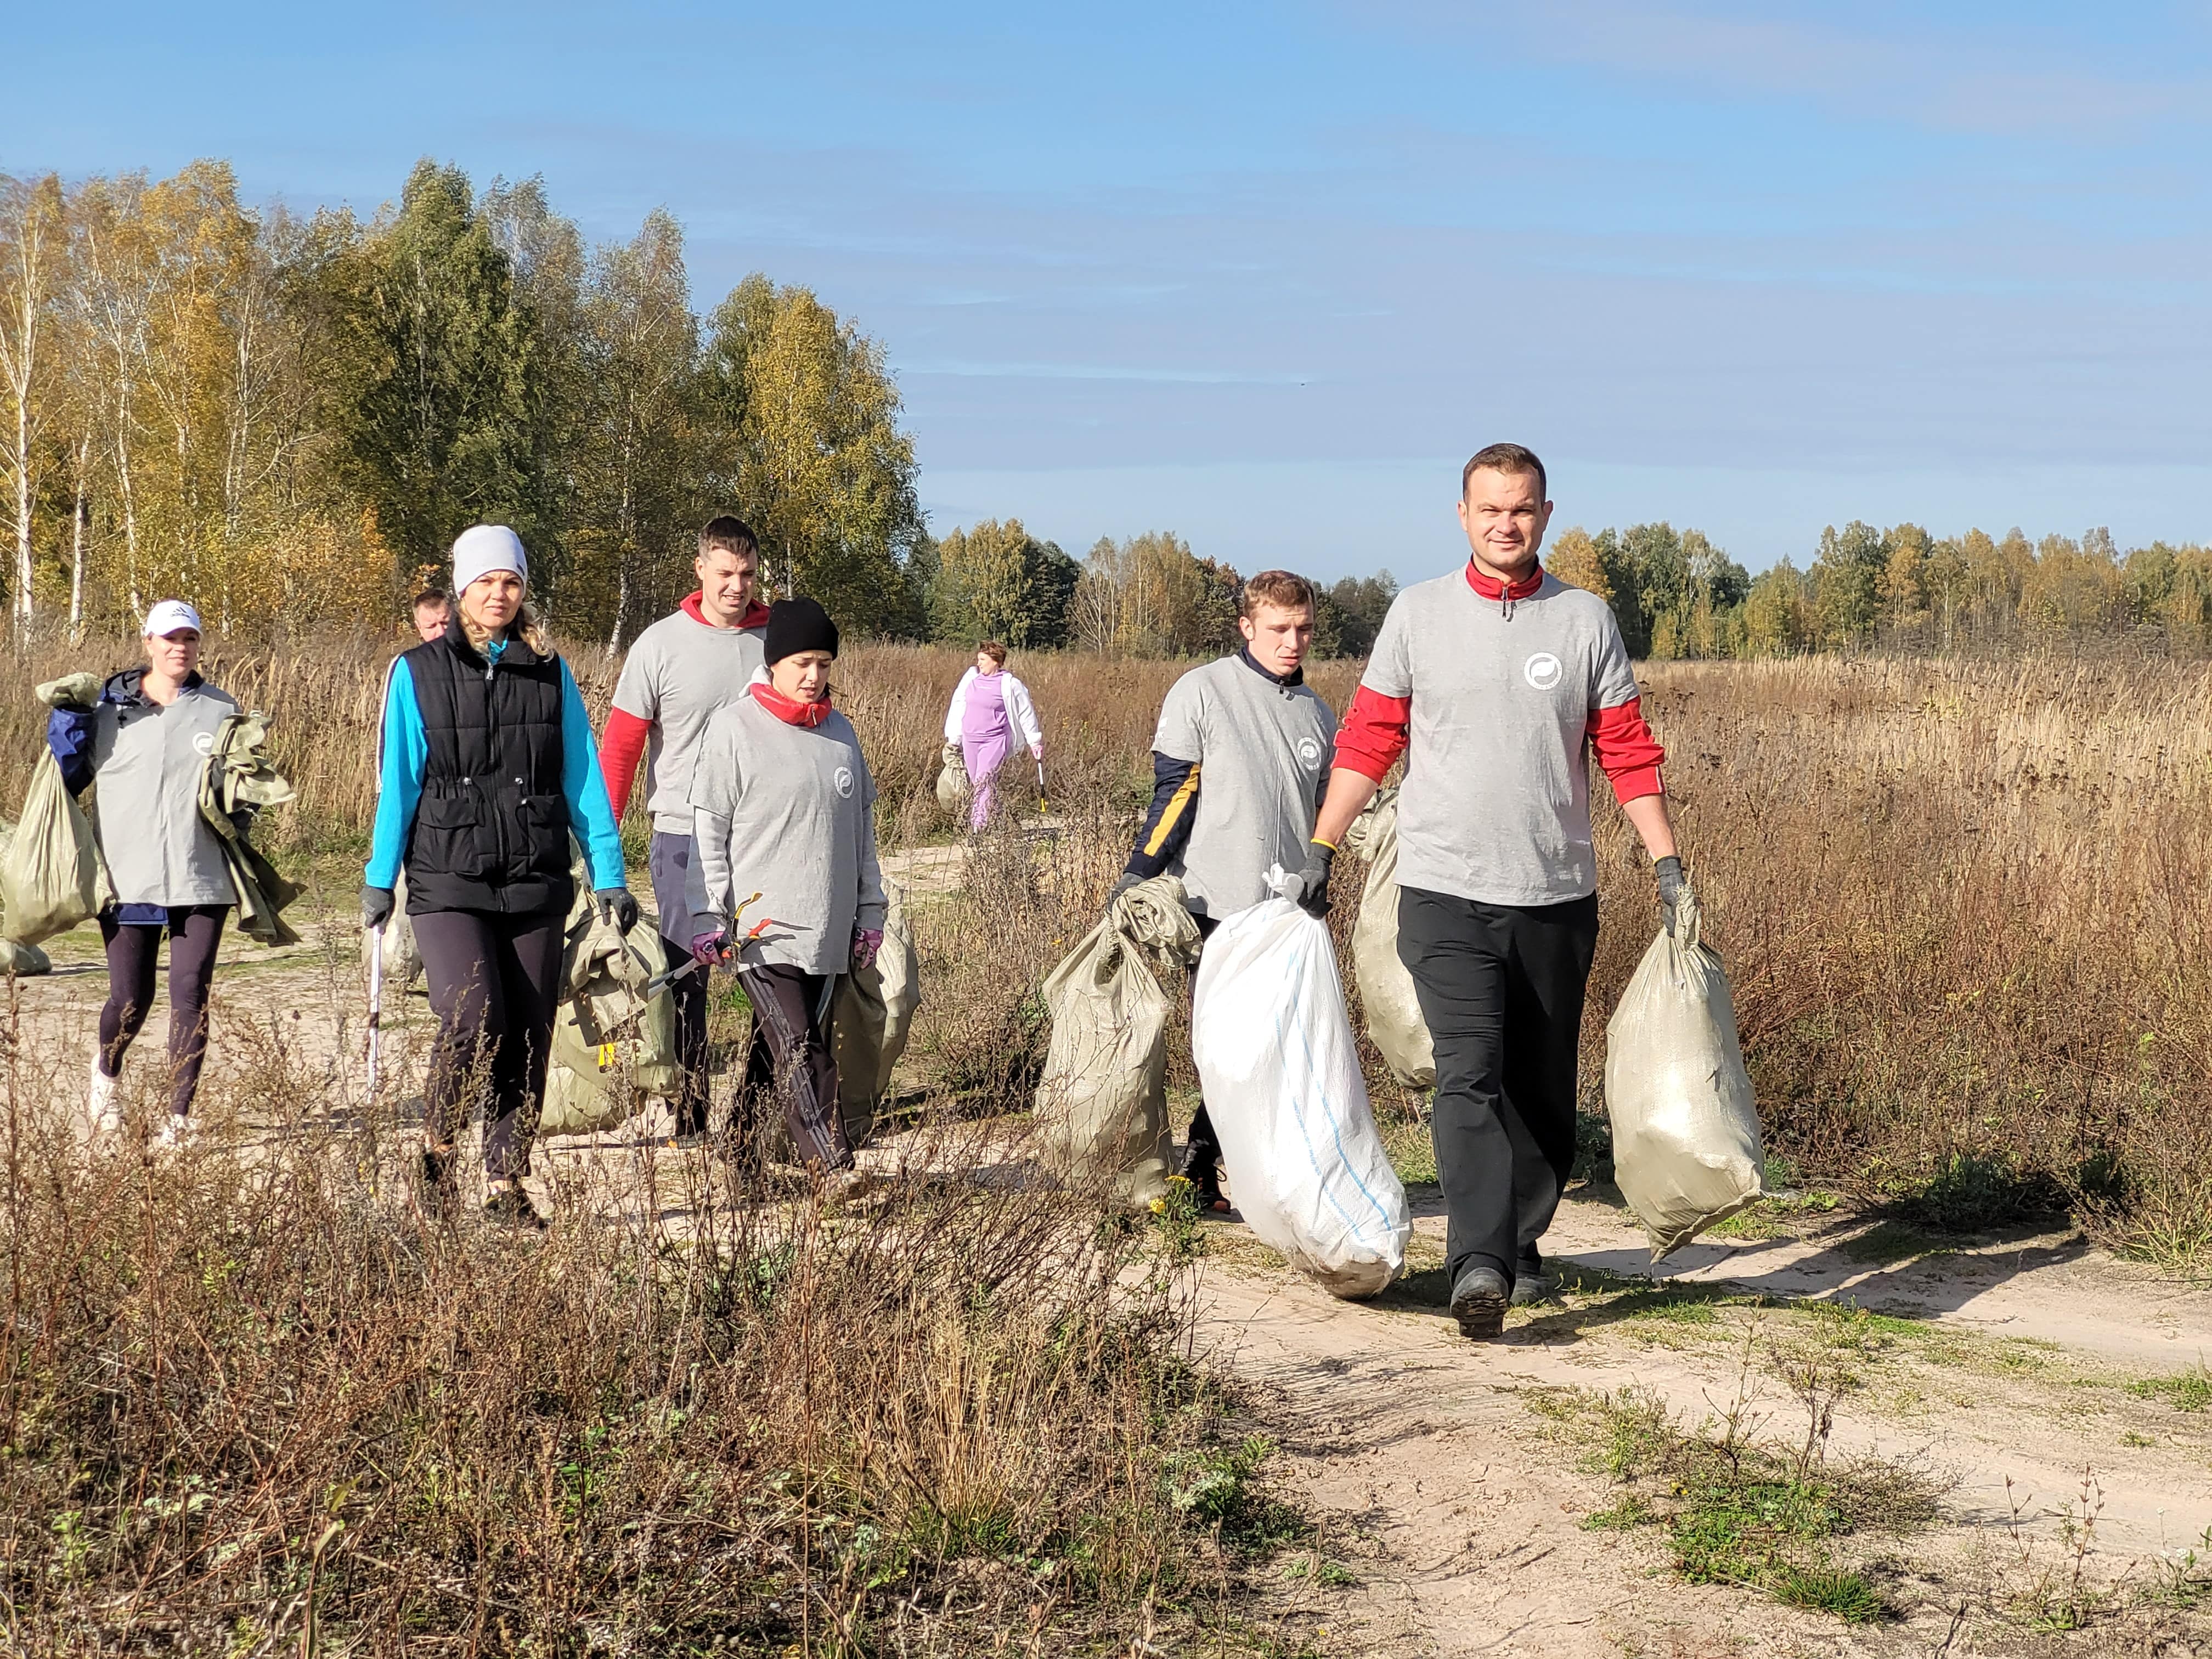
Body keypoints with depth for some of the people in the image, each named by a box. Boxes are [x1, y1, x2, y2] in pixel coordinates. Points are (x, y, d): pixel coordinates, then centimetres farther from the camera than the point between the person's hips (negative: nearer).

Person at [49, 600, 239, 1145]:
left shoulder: (222, 710, 8)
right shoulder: (107, 708, 5)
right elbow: (69, 778, 10)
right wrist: (65, 726, -5)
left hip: (200, 880, 1)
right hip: (127, 879, 0)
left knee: (190, 995, -3)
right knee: (129, 1000, 4)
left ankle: (179, 1115, 6)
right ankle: (106, 1071, 37)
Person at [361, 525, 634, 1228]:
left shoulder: (550, 674, 9)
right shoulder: (418, 673, 3)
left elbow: (584, 780, 10)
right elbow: (398, 782, 4)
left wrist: (609, 875, 6)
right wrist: (380, 878, 2)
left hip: (535, 882, 3)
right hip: (448, 884, -3)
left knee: (529, 1037, 2)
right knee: (473, 1020, -19)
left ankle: (507, 1182, 14)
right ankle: (438, 1141, 7)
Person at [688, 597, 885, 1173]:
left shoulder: (840, 732, 14)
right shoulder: (734, 727, -3)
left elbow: (862, 829, 20)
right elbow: (708, 829, -4)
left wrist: (870, 911, 17)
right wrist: (708, 917, -9)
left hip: (829, 930, 5)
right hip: (762, 930, -5)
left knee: (775, 1054, 9)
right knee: (800, 1056, -14)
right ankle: (834, 1171, -18)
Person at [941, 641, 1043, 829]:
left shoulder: (1010, 685, -5)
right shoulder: (970, 678, 8)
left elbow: (1026, 713, 4)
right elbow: (958, 707, 16)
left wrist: (1035, 742, 8)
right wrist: (953, 739, 16)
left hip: (995, 741, -6)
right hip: (970, 741, 6)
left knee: (984, 783, -17)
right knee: (975, 785, 8)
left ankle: (980, 828, -23)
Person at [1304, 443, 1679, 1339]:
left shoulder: (1586, 620, 5)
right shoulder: (1418, 614, 2)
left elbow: (1628, 753, 7)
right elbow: (1367, 742, 6)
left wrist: (1668, 864, 2)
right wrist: (1320, 851, 3)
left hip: (1558, 897, 2)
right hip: (1446, 894, -2)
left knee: (1542, 1092, 10)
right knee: (1471, 1077, -17)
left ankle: (1522, 1245, 26)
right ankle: (1479, 1265, -25)